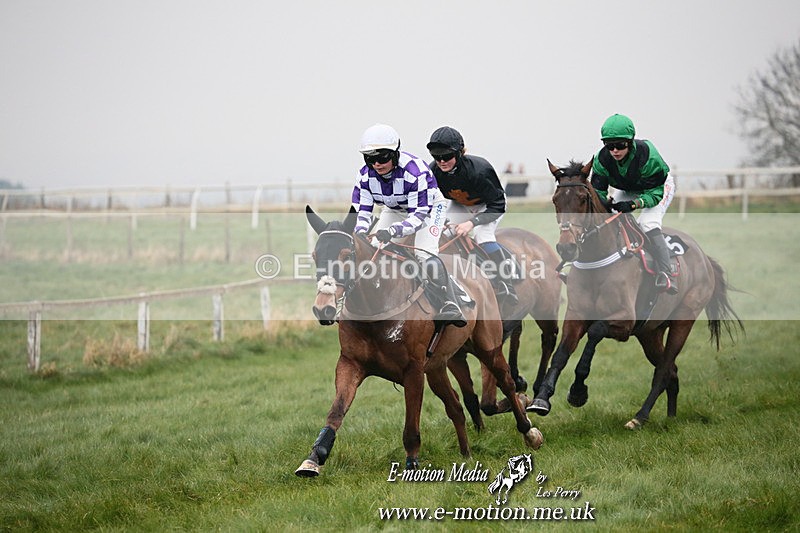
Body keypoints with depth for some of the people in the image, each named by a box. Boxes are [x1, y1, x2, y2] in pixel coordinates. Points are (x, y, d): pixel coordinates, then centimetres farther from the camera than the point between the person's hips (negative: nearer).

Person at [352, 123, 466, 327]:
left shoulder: (414, 171, -38)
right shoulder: (366, 175, -22)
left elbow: (419, 215, -38)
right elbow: (360, 210, -18)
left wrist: (392, 231, -54)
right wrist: (360, 234, -40)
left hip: (429, 206, -6)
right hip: (395, 210, 6)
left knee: (425, 254, -28)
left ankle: (450, 307, -32)